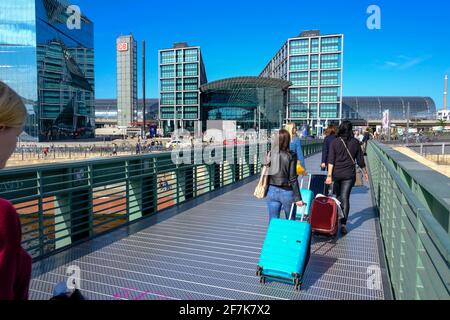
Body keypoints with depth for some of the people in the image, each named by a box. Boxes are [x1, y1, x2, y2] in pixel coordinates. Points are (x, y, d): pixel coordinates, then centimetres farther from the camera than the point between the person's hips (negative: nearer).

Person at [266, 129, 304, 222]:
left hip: (272, 191, 3)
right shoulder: (291, 156, -11)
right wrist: (298, 198, -7)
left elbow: (267, 174, 2)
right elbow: (293, 178, -12)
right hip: (286, 192, -2)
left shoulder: (271, 154, -4)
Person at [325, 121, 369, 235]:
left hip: (336, 174, 0)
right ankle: (343, 224, -4)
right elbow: (360, 159, 5)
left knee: (338, 196, 19)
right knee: (345, 198, 0)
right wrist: (365, 172, 18)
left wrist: (329, 175, -10)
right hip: (349, 174, 0)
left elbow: (331, 160, -9)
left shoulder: (335, 142, -4)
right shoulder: (355, 142, -1)